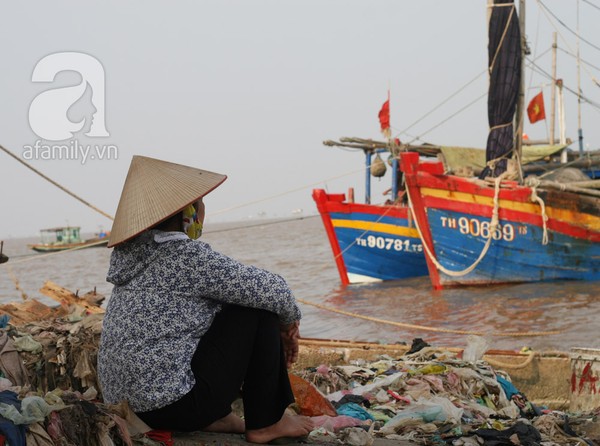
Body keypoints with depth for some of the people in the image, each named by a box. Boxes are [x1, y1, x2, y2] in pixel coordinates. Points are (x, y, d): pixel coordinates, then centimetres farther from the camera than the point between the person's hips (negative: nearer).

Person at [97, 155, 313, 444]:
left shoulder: (134, 252, 12)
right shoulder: (186, 256, -14)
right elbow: (271, 290, -13)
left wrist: (272, 337, 19)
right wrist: (289, 321, 9)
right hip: (177, 405, -9)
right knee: (259, 307, -2)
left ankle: (212, 417, 16)